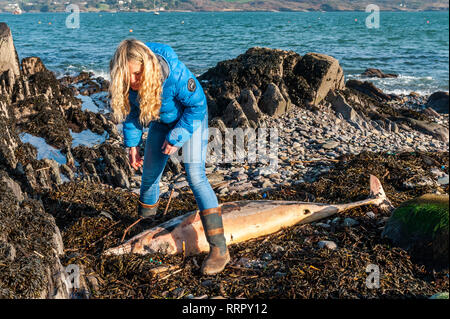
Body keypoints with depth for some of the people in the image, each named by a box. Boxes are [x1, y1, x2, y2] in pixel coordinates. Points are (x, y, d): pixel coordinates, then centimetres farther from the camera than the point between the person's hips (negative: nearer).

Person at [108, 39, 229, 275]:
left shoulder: (174, 72, -39)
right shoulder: (124, 82, -23)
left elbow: (197, 105, -23)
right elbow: (131, 110, -2)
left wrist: (176, 137, -22)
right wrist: (132, 144, -1)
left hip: (192, 116, -5)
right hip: (162, 120, 6)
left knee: (195, 174, -19)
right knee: (149, 174, 10)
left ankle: (219, 249, -20)